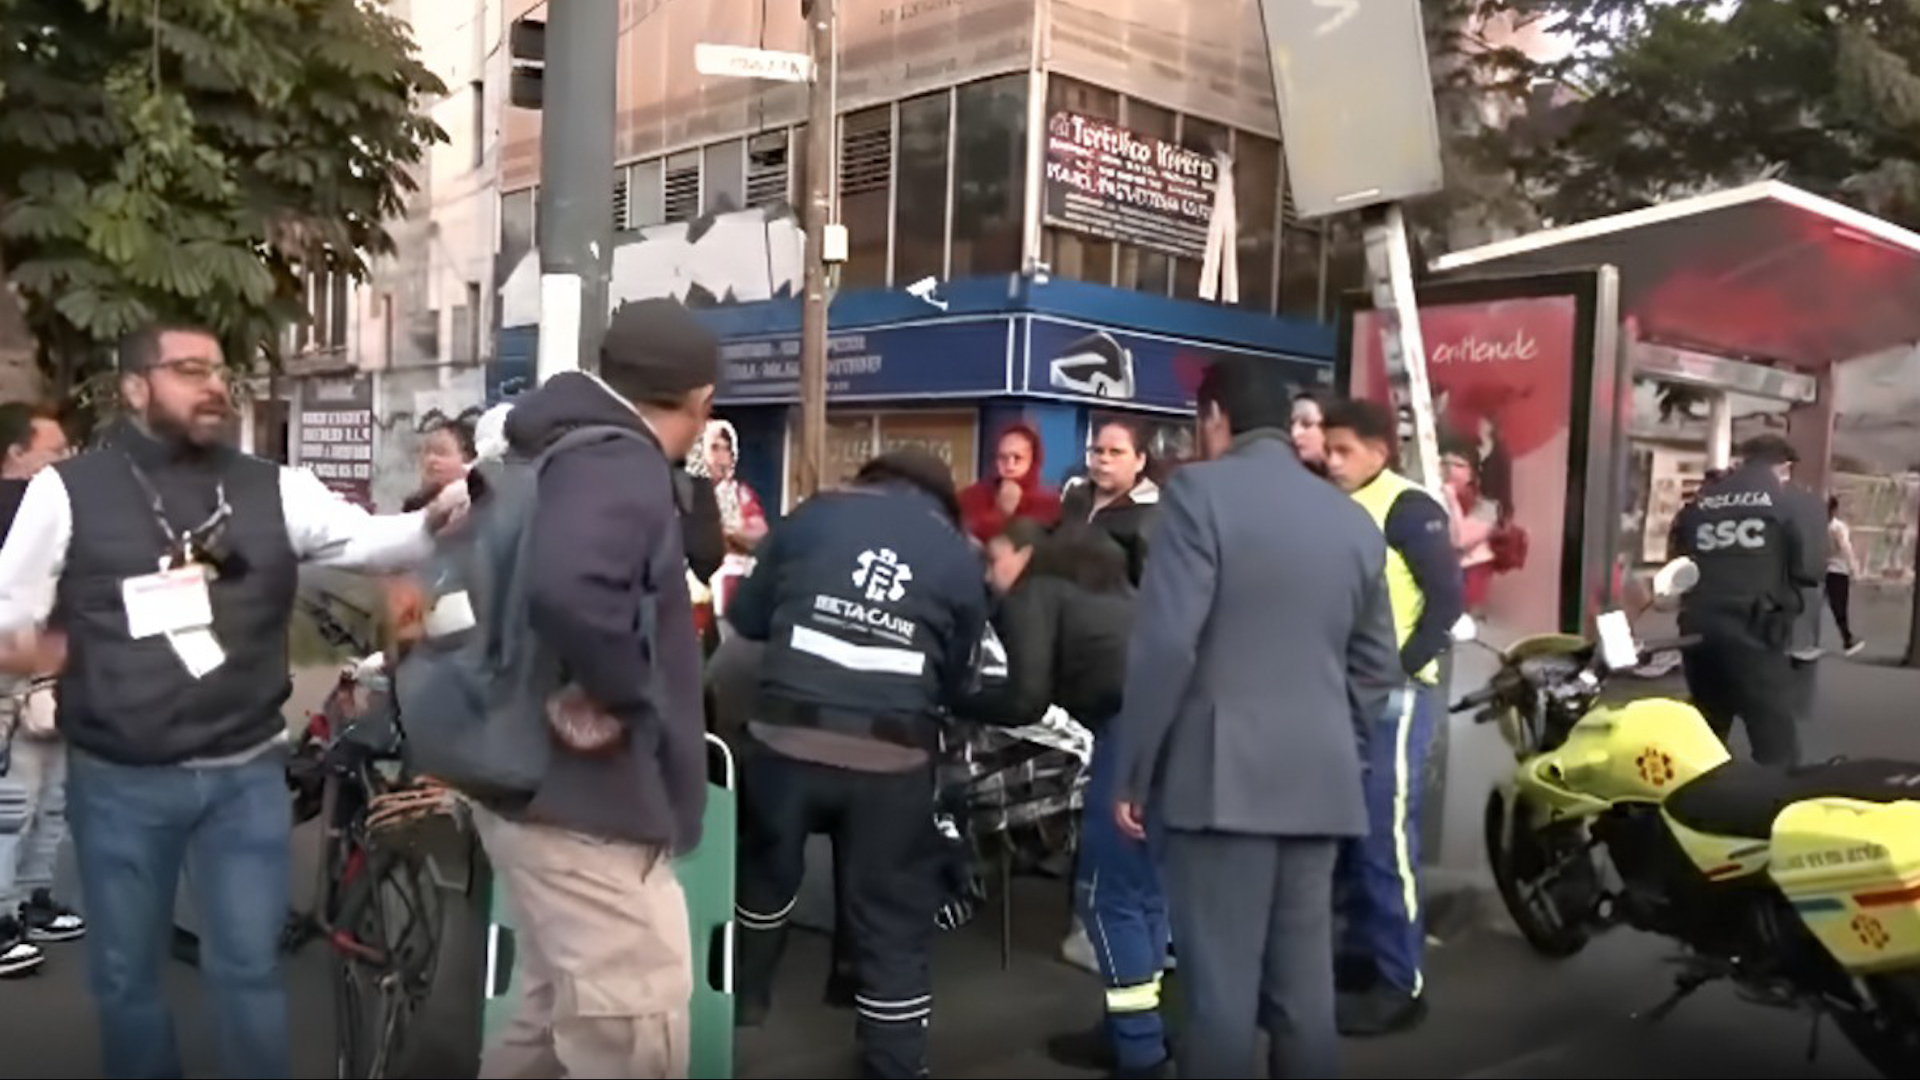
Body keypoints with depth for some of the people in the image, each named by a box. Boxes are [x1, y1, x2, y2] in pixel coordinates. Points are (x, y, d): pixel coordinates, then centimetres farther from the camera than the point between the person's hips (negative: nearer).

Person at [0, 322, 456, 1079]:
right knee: (123, 975, 15)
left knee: (248, 967, 10)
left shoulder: (272, 488, 2)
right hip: (118, 781, 0)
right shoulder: (66, 490, -2)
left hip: (247, 775, 1)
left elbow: (369, 540, -6)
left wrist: (434, 521, -27)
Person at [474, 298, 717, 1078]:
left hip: (540, 786, 10)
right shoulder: (621, 468, -20)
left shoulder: (561, 453, 11)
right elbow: (565, 588, -41)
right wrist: (618, 691, -25)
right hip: (585, 803, -10)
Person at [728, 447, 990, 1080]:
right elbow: (958, 684, 13)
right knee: (892, 926, 10)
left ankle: (743, 996, 47)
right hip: (893, 756, -1)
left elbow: (746, 617, 15)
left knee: (765, 873, 26)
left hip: (788, 735, 1)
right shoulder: (960, 559, 10)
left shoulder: (813, 515, 10)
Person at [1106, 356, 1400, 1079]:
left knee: (1221, 986, -2)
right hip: (1321, 781, 6)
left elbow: (1165, 644, -13)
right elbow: (1376, 668, 16)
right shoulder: (1354, 519, 14)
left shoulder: (1201, 491, -5)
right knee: (1304, 984, 11)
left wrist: (1131, 773, -6)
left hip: (1221, 774, -6)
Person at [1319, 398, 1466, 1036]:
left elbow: (1448, 598, -14)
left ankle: (1403, 983, 2)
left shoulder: (1409, 508, -8)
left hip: (1393, 696, -8)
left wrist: (1400, 669, -16)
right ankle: (1361, 957, 26)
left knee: (1386, 839, -6)